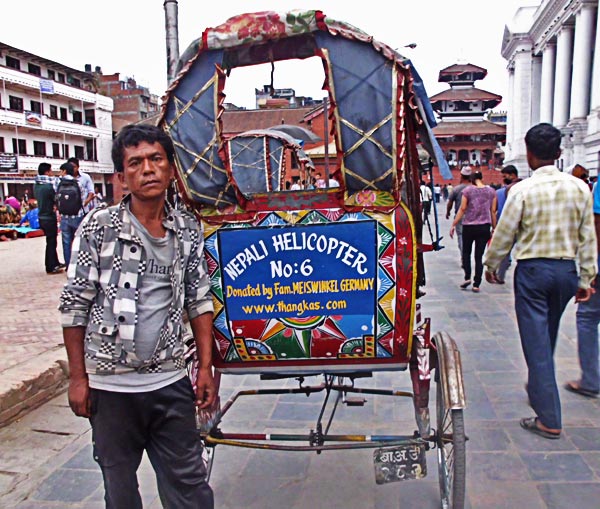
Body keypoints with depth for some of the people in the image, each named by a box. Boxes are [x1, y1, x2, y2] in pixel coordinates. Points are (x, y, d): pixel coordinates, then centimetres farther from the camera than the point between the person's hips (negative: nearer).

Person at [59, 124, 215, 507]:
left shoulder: (188, 230, 2)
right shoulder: (99, 227, -7)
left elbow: (200, 300, 6)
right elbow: (74, 306, -4)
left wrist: (206, 367, 3)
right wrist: (78, 377, -4)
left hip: (170, 382, 2)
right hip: (109, 384, -1)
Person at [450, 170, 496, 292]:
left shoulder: (467, 190, -4)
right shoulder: (491, 191, 4)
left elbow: (462, 209, -6)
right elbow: (493, 211, 5)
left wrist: (453, 225, -1)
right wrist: (494, 228, 13)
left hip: (469, 226, -2)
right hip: (485, 227, 2)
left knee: (466, 252, 17)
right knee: (479, 256, 5)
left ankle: (467, 277, 3)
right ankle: (476, 285, 6)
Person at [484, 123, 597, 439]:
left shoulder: (522, 190, -12)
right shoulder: (579, 188, 1)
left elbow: (504, 234, -6)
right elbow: (587, 237, 4)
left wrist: (491, 265, 10)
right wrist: (586, 278, 12)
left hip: (532, 270, -5)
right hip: (566, 270, 5)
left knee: (536, 341, 1)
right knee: (548, 337, 23)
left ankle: (549, 420, 5)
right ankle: (538, 387, 42)